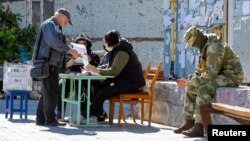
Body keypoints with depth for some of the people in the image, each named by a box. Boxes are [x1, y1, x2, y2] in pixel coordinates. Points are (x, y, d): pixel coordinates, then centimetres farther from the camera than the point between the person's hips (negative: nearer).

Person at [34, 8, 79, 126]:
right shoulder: (49, 25, -8)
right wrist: (69, 50, -21)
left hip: (53, 64, 10)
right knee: (52, 92, -9)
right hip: (48, 64, -10)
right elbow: (52, 42, -24)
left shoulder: (56, 28, 24)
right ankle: (50, 120, -6)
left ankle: (41, 119, 16)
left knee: (47, 93, 12)